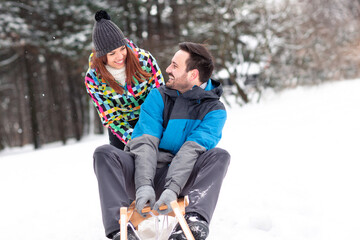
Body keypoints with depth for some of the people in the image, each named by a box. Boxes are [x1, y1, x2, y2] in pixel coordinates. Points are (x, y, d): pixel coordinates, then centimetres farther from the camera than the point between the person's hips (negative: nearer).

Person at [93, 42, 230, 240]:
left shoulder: (214, 110, -1)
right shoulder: (159, 96, 3)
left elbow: (192, 150, -17)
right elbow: (145, 142, -10)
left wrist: (172, 189, -33)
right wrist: (144, 186, -27)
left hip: (181, 177, -1)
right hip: (142, 174, 2)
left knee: (220, 155, -23)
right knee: (104, 153, -23)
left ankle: (194, 219, -44)